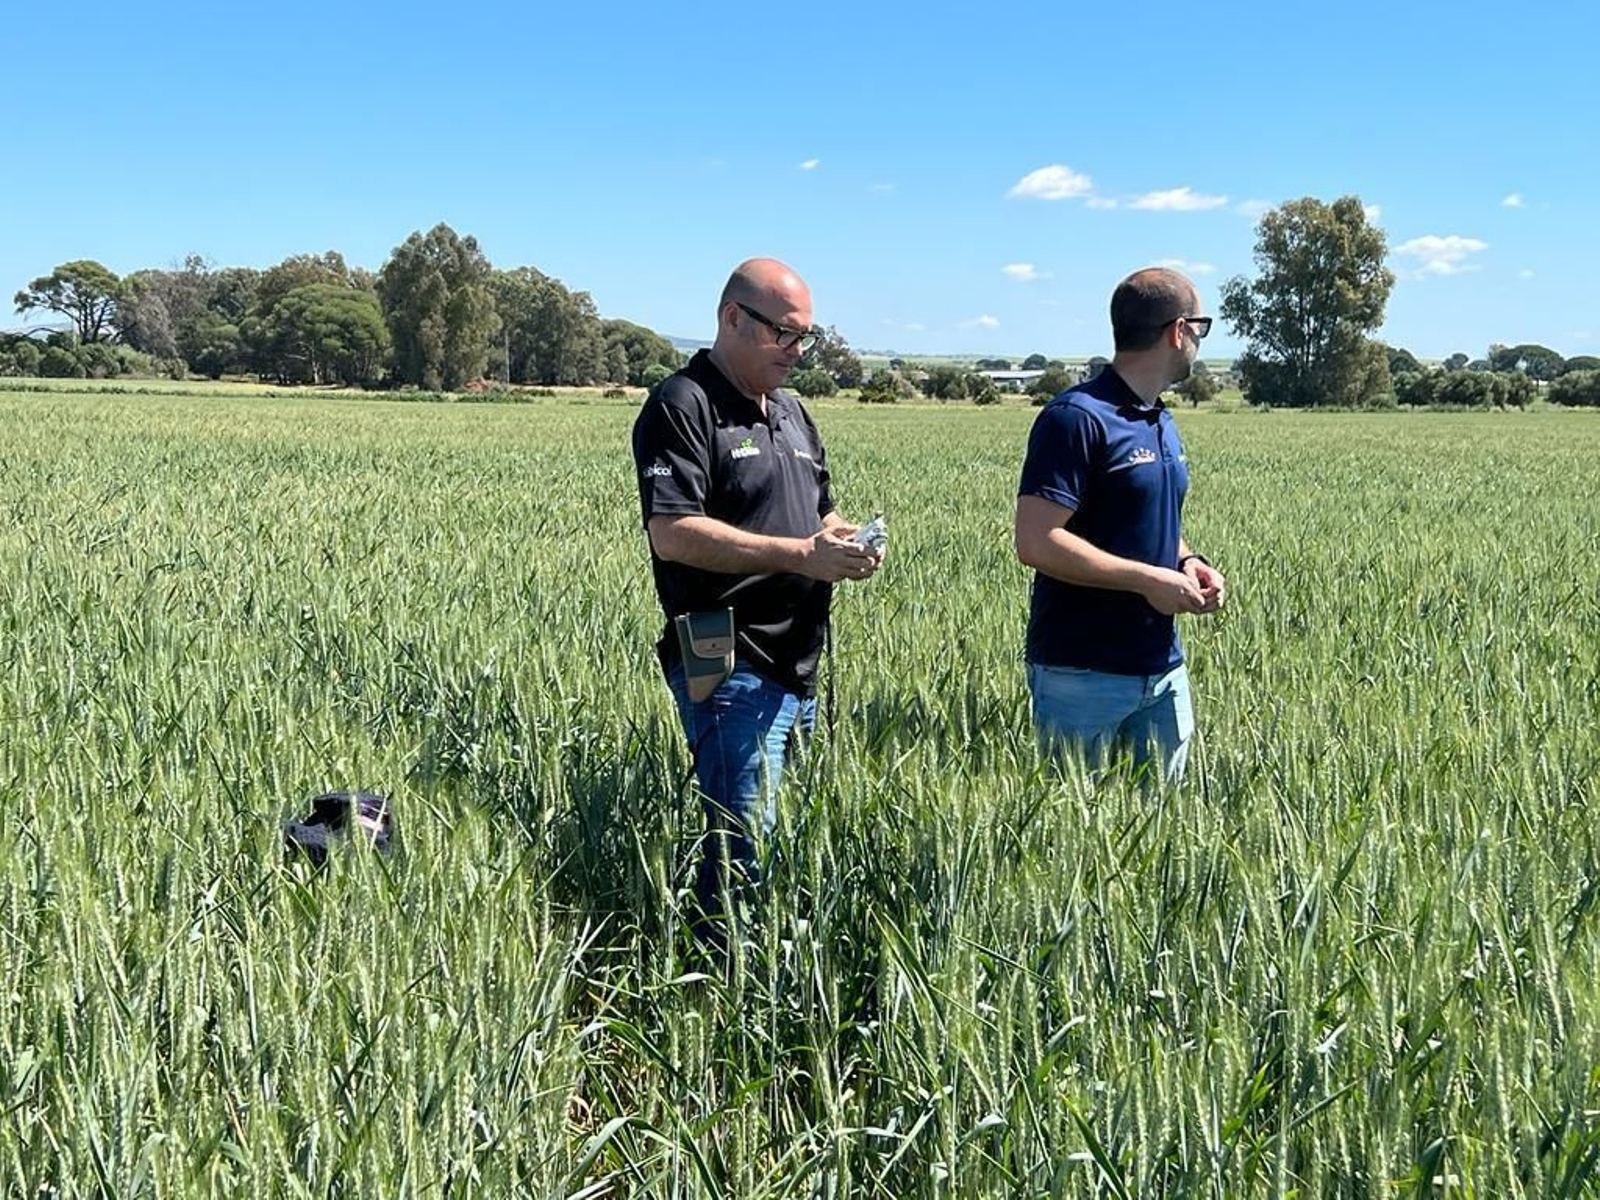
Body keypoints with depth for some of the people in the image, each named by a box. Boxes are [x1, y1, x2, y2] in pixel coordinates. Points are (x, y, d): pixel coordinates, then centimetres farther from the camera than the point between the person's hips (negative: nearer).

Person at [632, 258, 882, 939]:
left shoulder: (791, 413, 20)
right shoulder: (683, 408, -8)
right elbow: (672, 534, -19)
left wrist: (847, 545, 3)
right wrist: (800, 556, -20)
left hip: (798, 667, 9)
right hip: (731, 670, -9)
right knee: (747, 842, -9)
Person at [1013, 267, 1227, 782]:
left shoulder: (1162, 423, 14)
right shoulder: (1076, 418, -15)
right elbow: (1037, 542, -22)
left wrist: (1188, 562, 5)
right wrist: (1149, 579, -19)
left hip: (1163, 668, 8)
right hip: (1082, 675, -8)